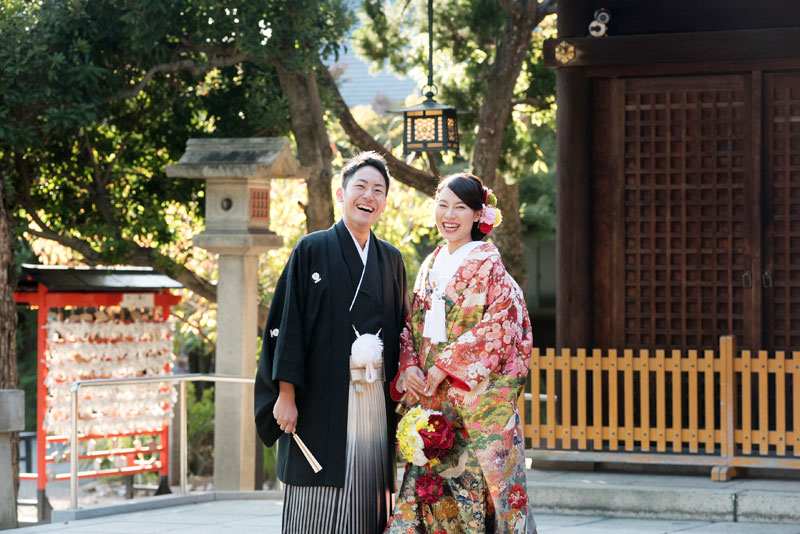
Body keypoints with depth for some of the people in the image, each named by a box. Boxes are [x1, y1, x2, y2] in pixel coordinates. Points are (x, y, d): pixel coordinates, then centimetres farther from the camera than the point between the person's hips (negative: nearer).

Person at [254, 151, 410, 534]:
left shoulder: (391, 260, 14)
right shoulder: (312, 251, 1)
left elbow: (399, 330, 16)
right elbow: (287, 323, -3)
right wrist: (286, 394, -11)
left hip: (376, 401, 4)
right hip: (322, 401, -4)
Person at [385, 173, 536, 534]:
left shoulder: (487, 264, -3)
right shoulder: (430, 267, 16)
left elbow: (499, 326, -12)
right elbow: (412, 326, 16)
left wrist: (445, 365, -14)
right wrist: (409, 366, -4)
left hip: (476, 401, -6)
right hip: (431, 403, 6)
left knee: (472, 484, -7)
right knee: (428, 486, 0)